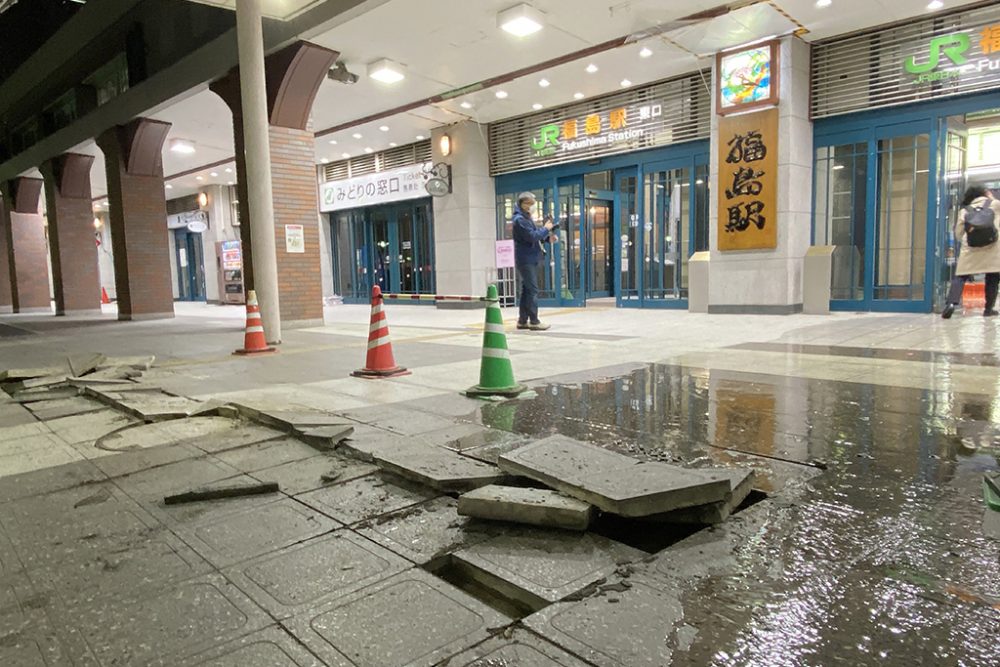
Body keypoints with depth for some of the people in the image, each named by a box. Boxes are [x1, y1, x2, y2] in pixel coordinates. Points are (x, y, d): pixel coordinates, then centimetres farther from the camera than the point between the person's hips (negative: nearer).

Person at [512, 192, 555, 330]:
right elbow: (532, 236, -22)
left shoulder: (526, 218, 19)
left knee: (526, 290, 11)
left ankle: (522, 320, 16)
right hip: (526, 260, -10)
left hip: (530, 259, 10)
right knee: (532, 290, -10)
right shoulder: (519, 219, -13)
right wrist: (546, 228, -9)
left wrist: (548, 237, 1)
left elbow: (536, 234, 18)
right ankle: (534, 321, -8)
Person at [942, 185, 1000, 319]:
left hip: (970, 248, 1)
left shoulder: (964, 210, 14)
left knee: (960, 276, -2)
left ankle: (951, 303, -24)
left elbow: (958, 235, 13)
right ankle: (989, 309, 14)